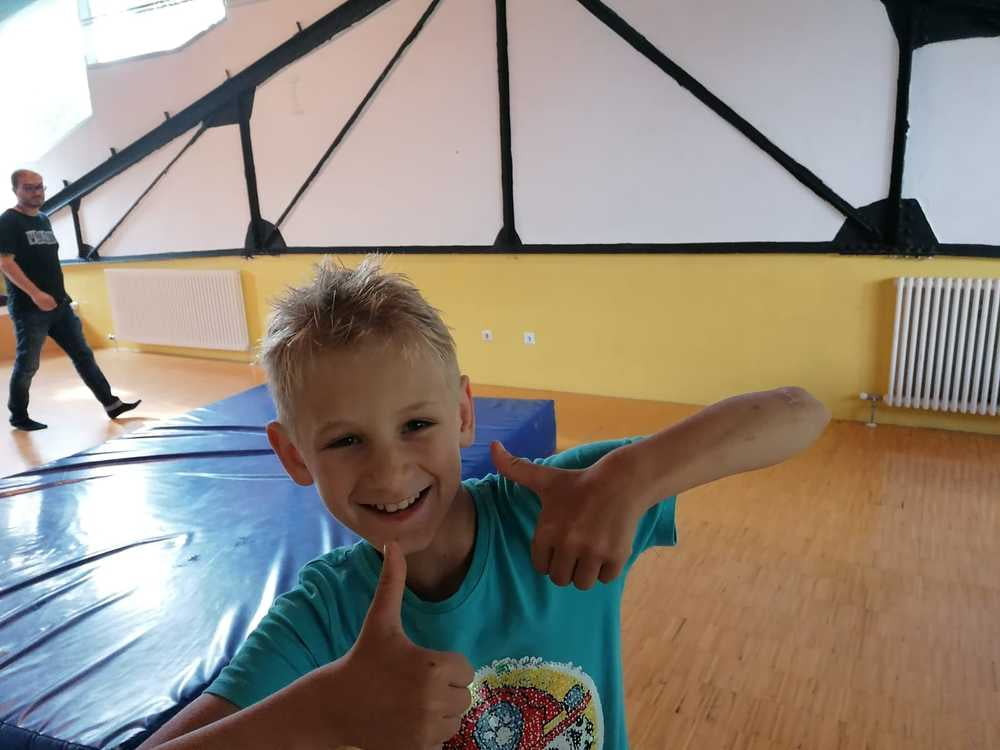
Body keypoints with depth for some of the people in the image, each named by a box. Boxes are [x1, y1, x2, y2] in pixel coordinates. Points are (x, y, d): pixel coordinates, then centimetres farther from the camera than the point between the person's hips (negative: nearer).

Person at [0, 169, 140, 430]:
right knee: (27, 365, 3)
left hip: (60, 304, 7)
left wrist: (60, 294, 17)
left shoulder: (44, 220, 15)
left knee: (83, 355, 7)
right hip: (29, 308, -7)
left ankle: (111, 404, 11)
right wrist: (35, 293, -25)